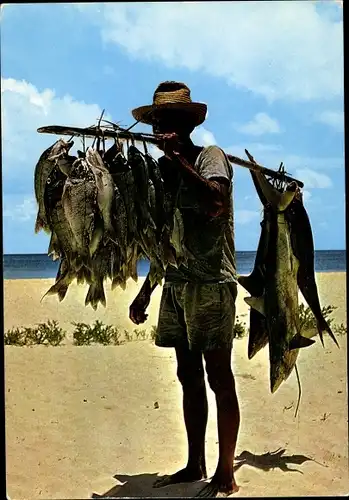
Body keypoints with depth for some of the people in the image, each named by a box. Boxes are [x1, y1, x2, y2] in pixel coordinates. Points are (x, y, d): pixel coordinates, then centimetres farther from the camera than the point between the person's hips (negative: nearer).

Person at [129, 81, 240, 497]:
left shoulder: (210, 156, -5)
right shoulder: (163, 169, 15)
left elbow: (217, 205, -26)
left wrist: (179, 158, -22)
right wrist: (147, 289, 20)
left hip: (212, 283, -7)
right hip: (176, 284, 7)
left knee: (219, 379, -2)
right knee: (189, 378, 11)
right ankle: (195, 466, 22)